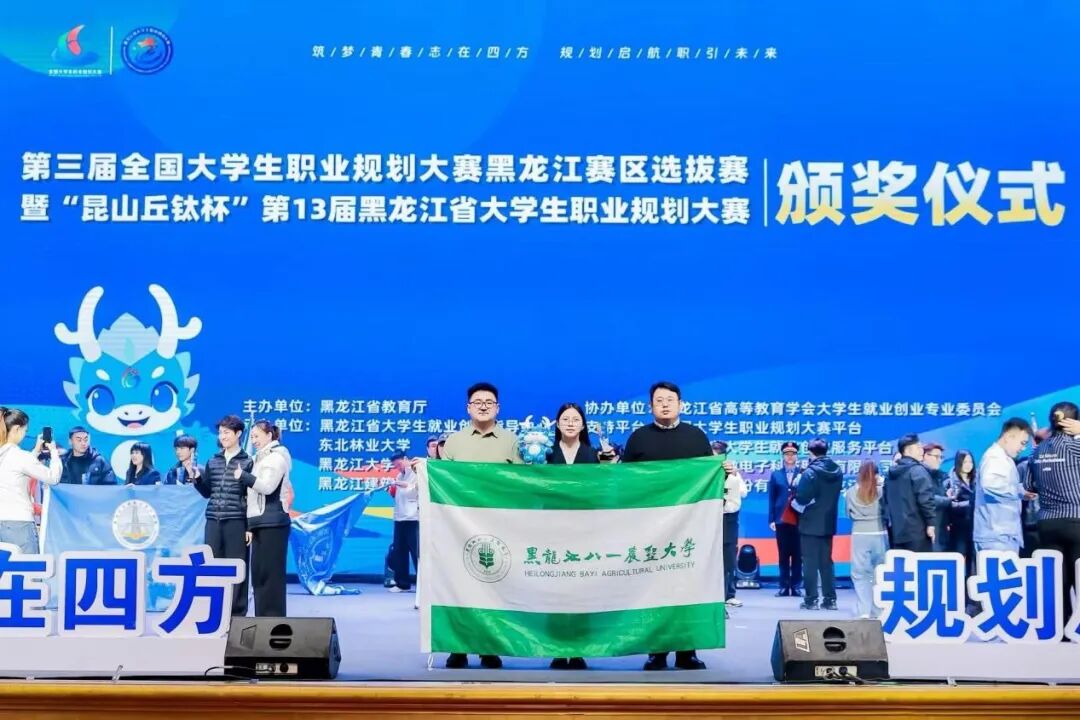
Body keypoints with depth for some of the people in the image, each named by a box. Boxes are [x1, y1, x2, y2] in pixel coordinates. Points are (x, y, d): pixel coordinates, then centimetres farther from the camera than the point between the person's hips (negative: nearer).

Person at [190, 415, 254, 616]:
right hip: (213, 520, 5)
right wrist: (195, 477, 3)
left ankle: (237, 613, 6)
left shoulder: (247, 462, -1)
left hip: (236, 521, -5)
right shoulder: (213, 461, 13)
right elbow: (207, 492, 17)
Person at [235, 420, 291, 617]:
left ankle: (274, 619, -6)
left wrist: (243, 476, -24)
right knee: (258, 573, 6)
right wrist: (250, 525, 17)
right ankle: (262, 619, 9)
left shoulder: (276, 457, -4)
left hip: (272, 523, -8)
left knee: (270, 573, -8)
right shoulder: (261, 458, 21)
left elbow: (267, 487, -18)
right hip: (260, 523, 8)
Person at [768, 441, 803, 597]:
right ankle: (784, 587, 7)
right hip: (781, 520, 2)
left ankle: (796, 587, 6)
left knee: (797, 555, 2)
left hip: (799, 520, -2)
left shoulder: (803, 474, 4)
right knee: (783, 555, 4)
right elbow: (771, 499, 6)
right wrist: (771, 519, 0)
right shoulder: (775, 475, 12)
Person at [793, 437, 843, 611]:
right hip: (828, 523, 6)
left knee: (810, 562, 0)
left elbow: (801, 499, -17)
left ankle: (811, 600, 0)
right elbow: (834, 495, 13)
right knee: (826, 562, 12)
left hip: (810, 523, -6)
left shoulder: (811, 472, -15)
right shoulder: (837, 471, 4)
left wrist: (795, 504, 2)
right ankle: (830, 599, 11)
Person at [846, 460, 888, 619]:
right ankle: (878, 609, 16)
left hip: (859, 535, 0)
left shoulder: (851, 492, -3)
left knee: (860, 574, 4)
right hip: (879, 535, 0)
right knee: (880, 574, 11)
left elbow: (849, 513, 6)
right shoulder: (882, 490, -6)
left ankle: (863, 611, -4)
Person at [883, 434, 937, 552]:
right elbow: (925, 499, -17)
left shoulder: (892, 471, 17)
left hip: (897, 531, 8)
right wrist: (931, 523, -14)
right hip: (917, 531, -8)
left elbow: (886, 500, 21)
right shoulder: (917, 470, -9)